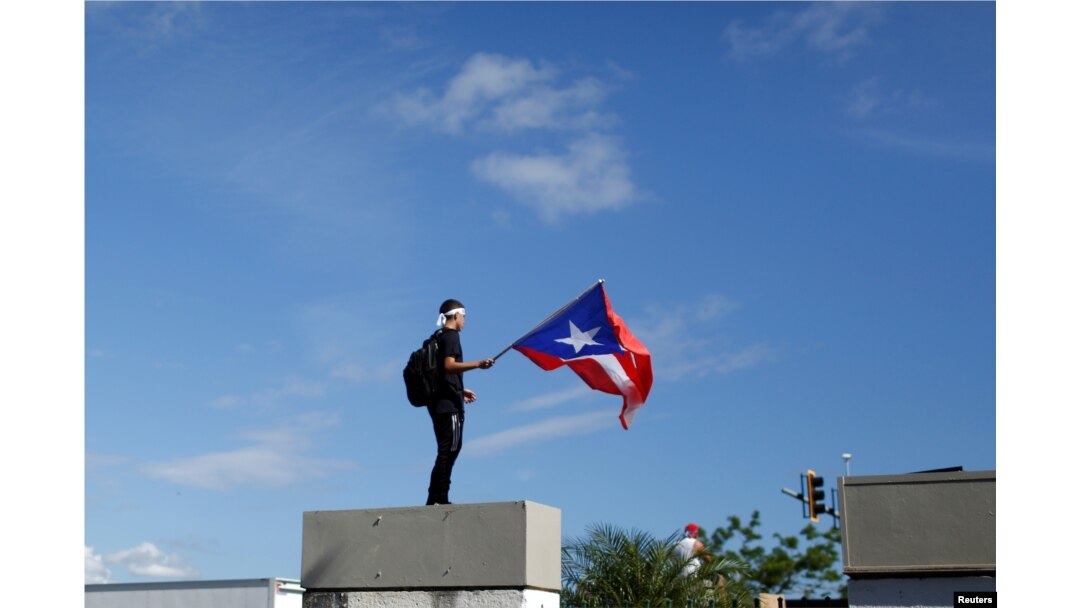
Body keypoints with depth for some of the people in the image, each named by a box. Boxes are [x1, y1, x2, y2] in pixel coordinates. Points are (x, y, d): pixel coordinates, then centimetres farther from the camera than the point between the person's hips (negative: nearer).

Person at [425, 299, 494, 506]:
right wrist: (478, 364, -33)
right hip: (449, 403, -10)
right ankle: (438, 498, -15)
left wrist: (461, 390, 33)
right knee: (449, 449, -11)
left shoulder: (438, 337, 21)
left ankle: (437, 498, 10)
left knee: (448, 450, 12)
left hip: (439, 401, 10)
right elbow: (449, 365, -22)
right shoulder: (451, 336, -7)